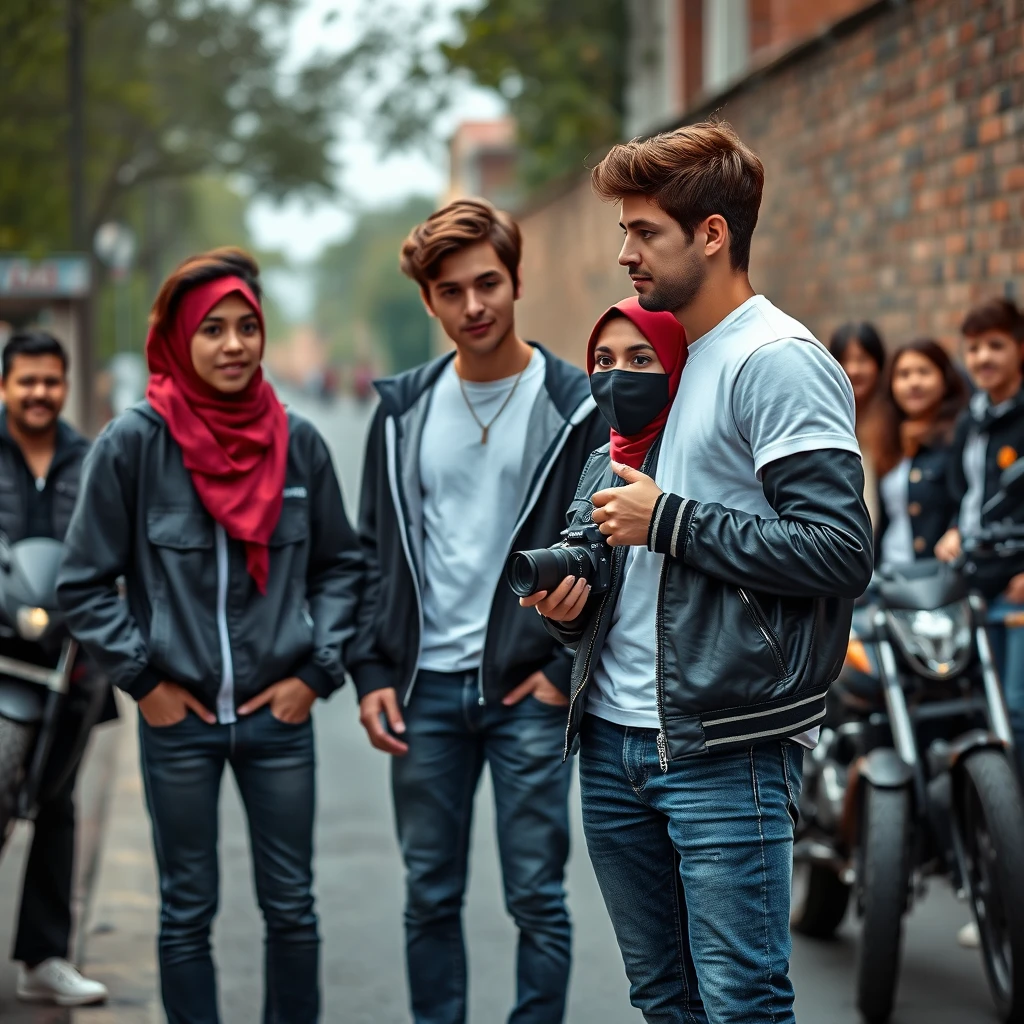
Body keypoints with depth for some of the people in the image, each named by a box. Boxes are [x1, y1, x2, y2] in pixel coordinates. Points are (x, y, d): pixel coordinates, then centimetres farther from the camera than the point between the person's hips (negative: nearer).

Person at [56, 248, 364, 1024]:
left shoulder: (298, 442, -1)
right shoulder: (134, 443, -8)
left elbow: (341, 565, 9)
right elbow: (84, 586, -2)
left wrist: (318, 670, 0)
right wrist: (142, 678, -6)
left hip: (278, 714, 2)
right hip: (179, 719, -1)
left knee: (292, 907, 8)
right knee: (187, 912, 9)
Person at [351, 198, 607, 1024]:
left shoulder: (577, 406, -3)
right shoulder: (405, 410, 8)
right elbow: (375, 551, 12)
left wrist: (569, 671, -9)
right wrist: (373, 673, 3)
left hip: (528, 687, -3)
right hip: (426, 687, 3)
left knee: (537, 898, 1)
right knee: (430, 897, 9)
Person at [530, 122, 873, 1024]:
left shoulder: (779, 363, -11)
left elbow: (841, 551, -21)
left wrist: (668, 521, -16)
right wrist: (574, 602, 8)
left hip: (725, 751, -9)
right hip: (616, 737, 9)